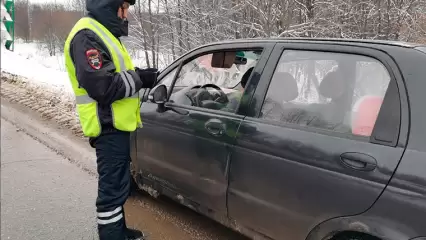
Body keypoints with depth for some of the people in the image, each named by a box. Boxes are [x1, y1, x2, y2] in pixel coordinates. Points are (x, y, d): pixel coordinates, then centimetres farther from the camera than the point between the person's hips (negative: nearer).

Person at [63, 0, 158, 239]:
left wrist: (138, 75, 4)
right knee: (114, 187, -4)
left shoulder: (103, 33, 17)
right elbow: (102, 86, -27)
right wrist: (139, 78, -16)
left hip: (116, 124, 11)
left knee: (118, 184, 20)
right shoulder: (87, 36, -17)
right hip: (109, 127, -11)